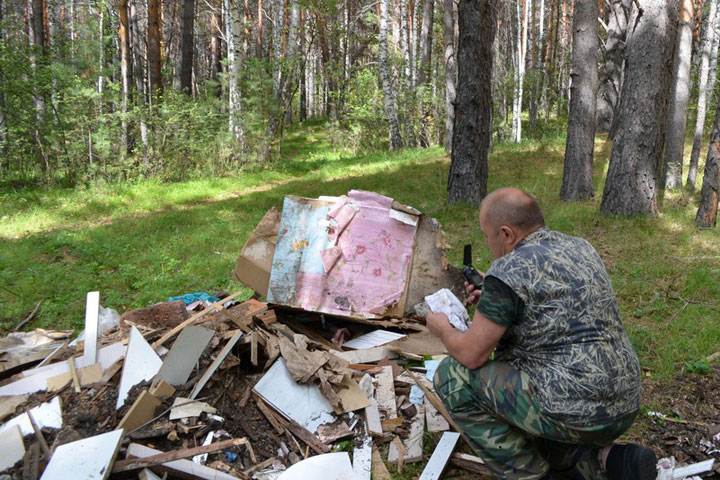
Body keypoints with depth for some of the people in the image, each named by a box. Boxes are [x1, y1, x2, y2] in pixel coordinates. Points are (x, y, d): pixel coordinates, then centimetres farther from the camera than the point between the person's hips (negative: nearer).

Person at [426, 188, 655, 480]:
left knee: (453, 376, 0)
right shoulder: (580, 248, 10)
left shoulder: (509, 270, -15)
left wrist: (443, 329, 9)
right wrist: (492, 303, 23)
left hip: (575, 410, -9)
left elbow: (471, 355, -11)